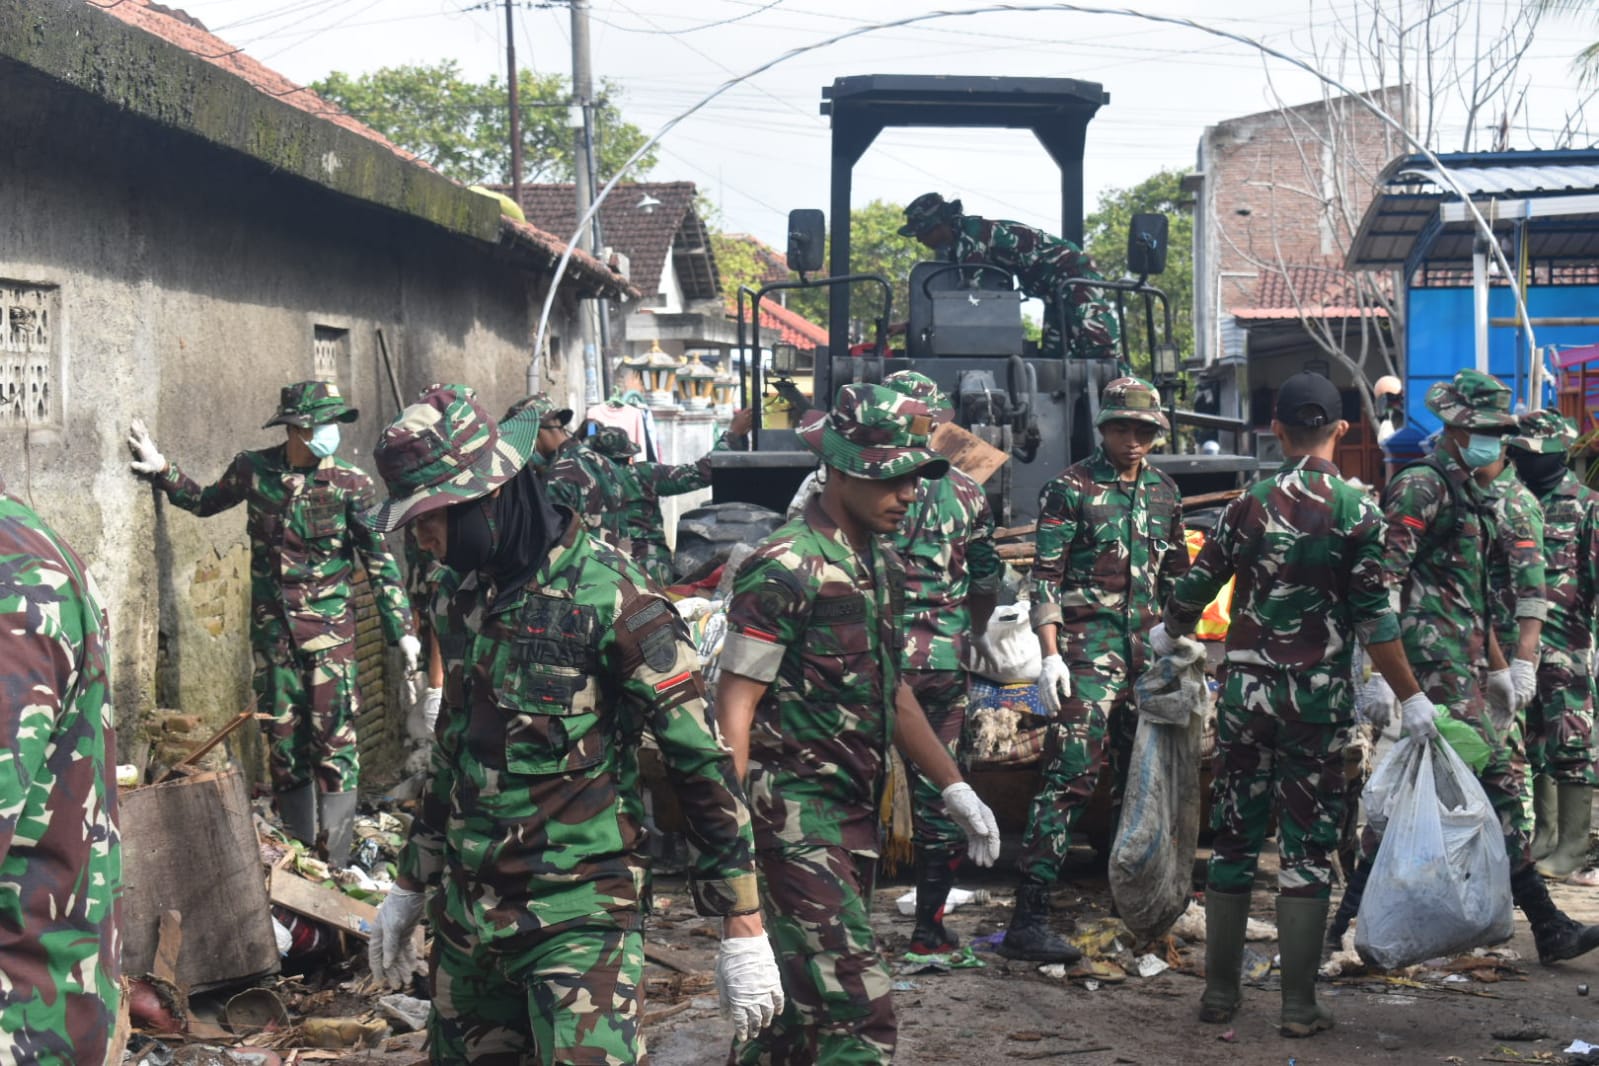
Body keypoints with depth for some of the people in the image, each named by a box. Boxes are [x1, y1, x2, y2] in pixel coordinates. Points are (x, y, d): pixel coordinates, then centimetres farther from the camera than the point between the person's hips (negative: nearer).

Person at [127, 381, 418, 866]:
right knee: (284, 740, 8)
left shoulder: (351, 485, -8)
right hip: (272, 627, 3)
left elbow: (379, 561, -3)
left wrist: (402, 629, -6)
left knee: (335, 740, -7)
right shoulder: (253, 469, -1)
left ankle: (334, 865, -3)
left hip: (330, 630, -3)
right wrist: (160, 470, 8)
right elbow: (205, 501, 21)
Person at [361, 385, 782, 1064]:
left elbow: (702, 763, -14)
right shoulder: (460, 602, 8)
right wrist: (410, 886, 24)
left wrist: (742, 929, -14)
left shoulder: (608, 596, -15)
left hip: (577, 916, -7)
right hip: (466, 912, 7)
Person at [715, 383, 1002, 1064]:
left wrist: (956, 790, 21)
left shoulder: (881, 565, 13)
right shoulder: (785, 568, -14)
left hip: (856, 813, 9)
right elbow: (735, 706, -16)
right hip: (793, 811, -9)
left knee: (803, 1001, 16)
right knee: (859, 1008, -14)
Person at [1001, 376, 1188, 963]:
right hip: (1089, 647, -6)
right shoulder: (1071, 488, -3)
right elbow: (1045, 576, -6)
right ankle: (1028, 918, -12)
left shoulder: (1164, 492, 15)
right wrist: (1050, 653, -14)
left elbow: (1176, 575, 23)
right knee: (1071, 774, -12)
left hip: (1148, 649, 6)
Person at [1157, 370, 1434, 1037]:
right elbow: (1373, 618, -9)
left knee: (1234, 838, 10)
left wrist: (1166, 635, 28)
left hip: (1246, 689, 2)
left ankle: (1220, 991, 16)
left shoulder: (1249, 505, 2)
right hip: (1319, 697, -2)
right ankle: (1299, 1006, 5)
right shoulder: (1356, 509, -6)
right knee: (1309, 846, 4)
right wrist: (1410, 698, -3)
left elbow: (1196, 588, 8)